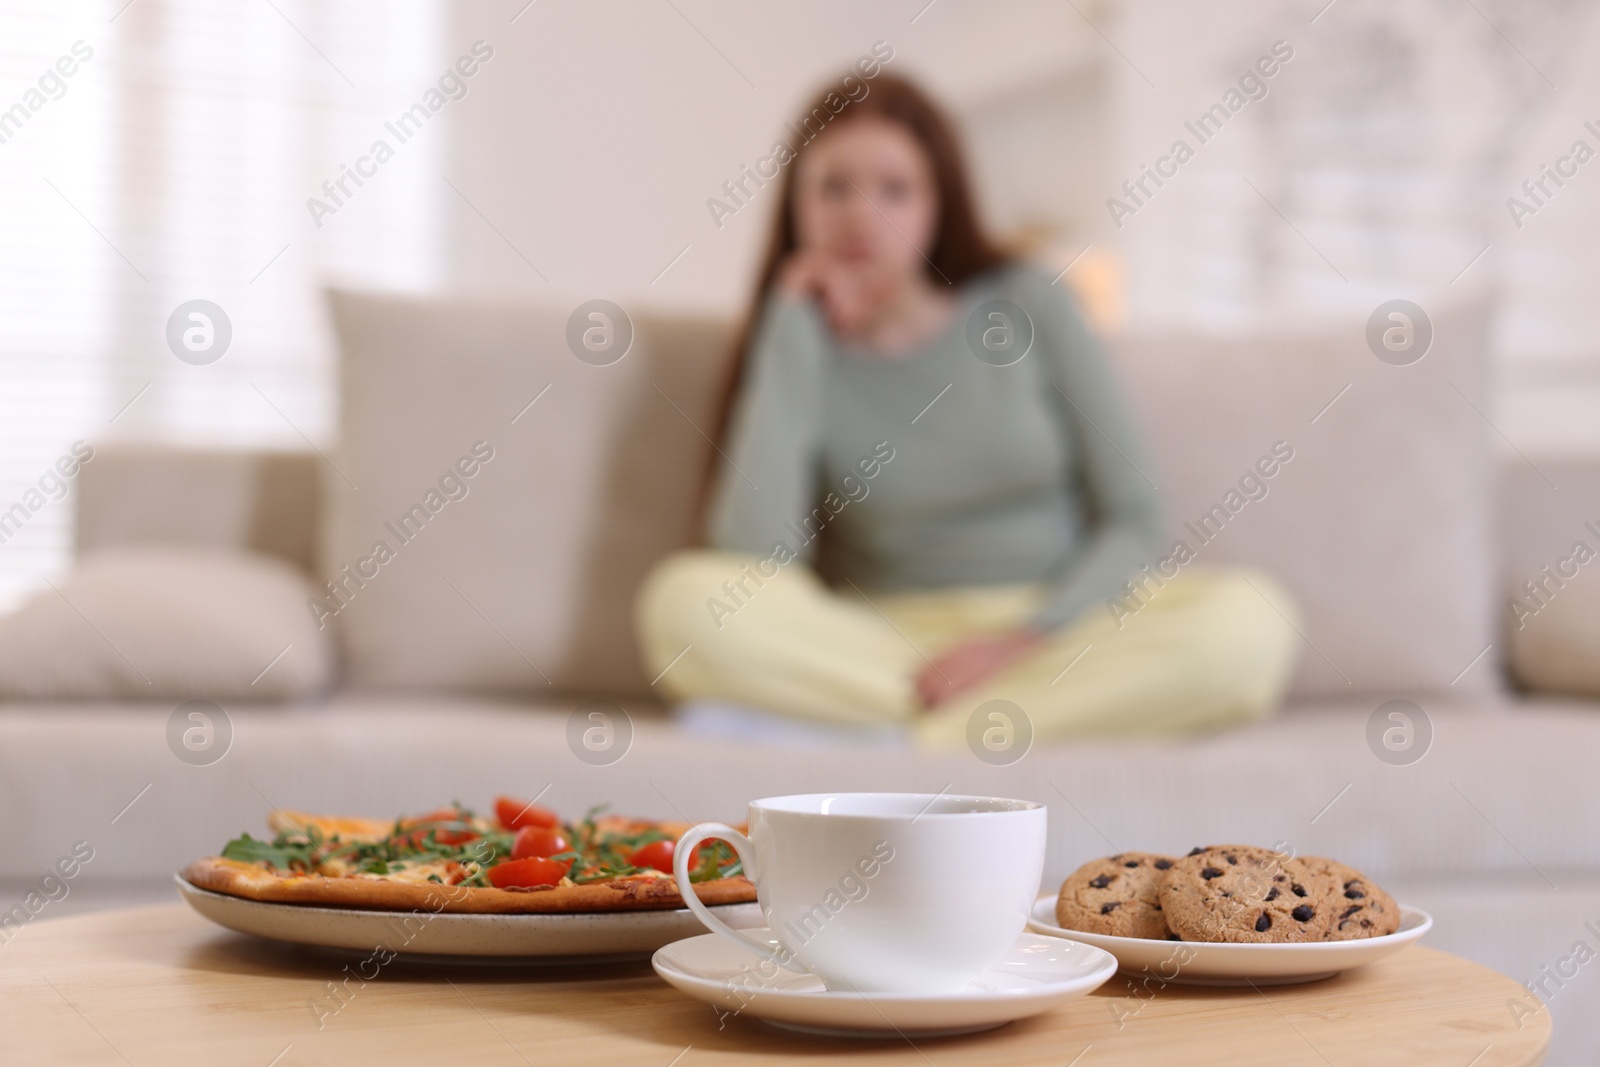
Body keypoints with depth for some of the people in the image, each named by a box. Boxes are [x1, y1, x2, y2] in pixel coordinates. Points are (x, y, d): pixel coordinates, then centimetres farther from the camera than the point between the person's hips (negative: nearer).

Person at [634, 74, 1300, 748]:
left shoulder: (1024, 306, 4)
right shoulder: (796, 347, 3)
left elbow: (1132, 521, 3)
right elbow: (755, 556, -15)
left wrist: (1022, 637, -15)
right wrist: (794, 320, -8)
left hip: (1058, 634, 1)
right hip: (872, 650, -1)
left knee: (1250, 622, -28)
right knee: (685, 599, -27)